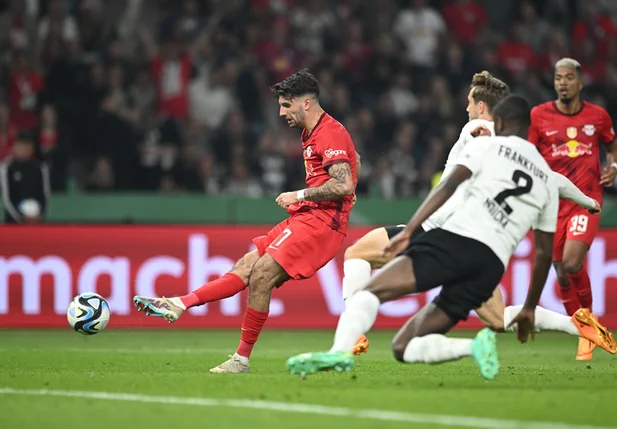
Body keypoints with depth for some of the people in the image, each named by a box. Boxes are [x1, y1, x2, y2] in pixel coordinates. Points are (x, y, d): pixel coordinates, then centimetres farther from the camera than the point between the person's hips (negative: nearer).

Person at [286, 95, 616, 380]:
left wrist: (408, 230, -11)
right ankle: (475, 346, -17)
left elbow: (449, 185, -5)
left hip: (458, 239, -5)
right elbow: (545, 252, 28)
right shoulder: (548, 179, 27)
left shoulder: (487, 146, 13)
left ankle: (340, 351, -34)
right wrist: (530, 308, 36)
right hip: (492, 266, 5)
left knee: (368, 291, -6)